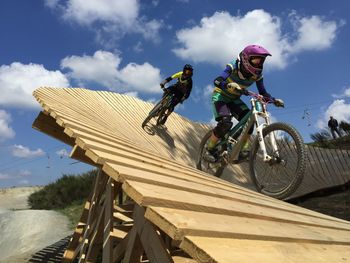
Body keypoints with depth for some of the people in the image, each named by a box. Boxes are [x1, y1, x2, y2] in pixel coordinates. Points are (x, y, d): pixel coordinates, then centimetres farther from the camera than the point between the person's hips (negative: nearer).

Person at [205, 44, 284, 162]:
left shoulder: (257, 74, -11)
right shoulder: (234, 67, -24)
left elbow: (263, 93, -4)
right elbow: (217, 81, -36)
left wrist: (274, 100, -23)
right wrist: (229, 85, -57)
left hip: (234, 99, 5)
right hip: (221, 96, -5)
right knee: (225, 123, -28)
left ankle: (244, 150, -8)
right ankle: (209, 149, -10)